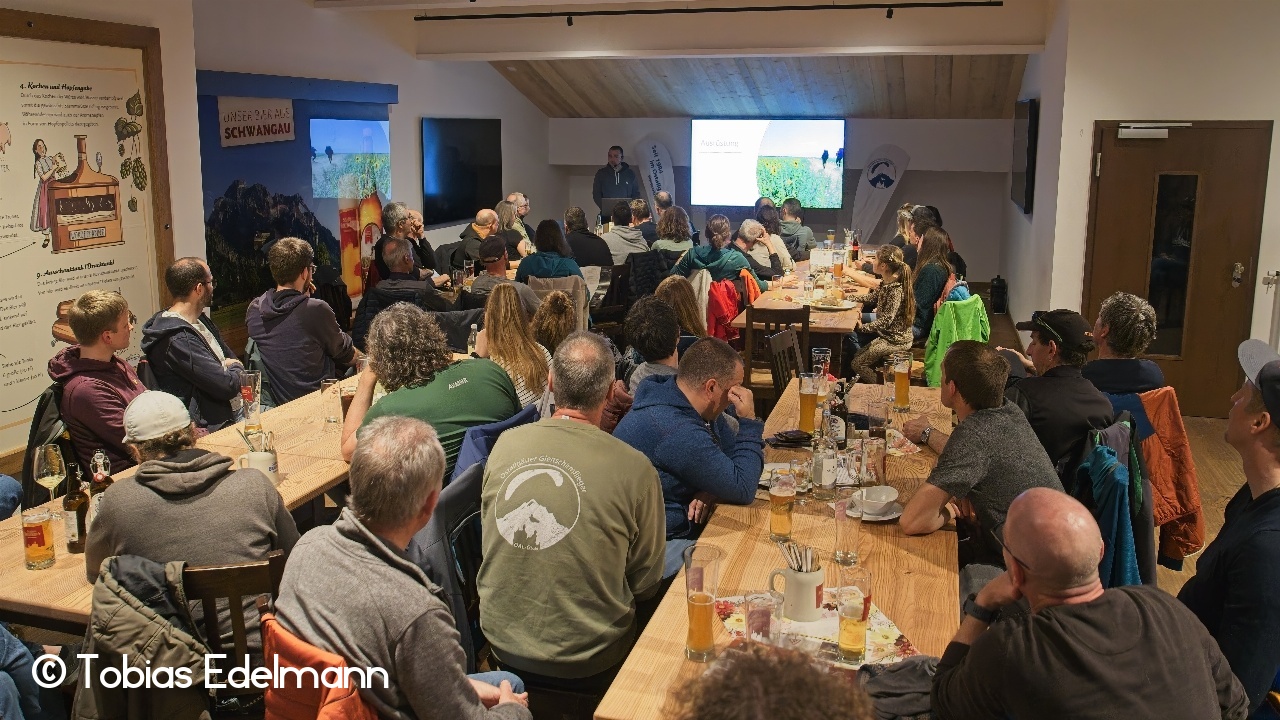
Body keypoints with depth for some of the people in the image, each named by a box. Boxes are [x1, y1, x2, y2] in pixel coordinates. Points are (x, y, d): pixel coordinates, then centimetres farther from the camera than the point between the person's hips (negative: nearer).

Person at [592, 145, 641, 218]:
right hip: (606, 214, 0)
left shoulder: (630, 174, 11)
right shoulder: (601, 173, 10)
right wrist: (605, 208, -9)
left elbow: (636, 194, 13)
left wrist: (629, 208, -5)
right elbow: (596, 194, 8)